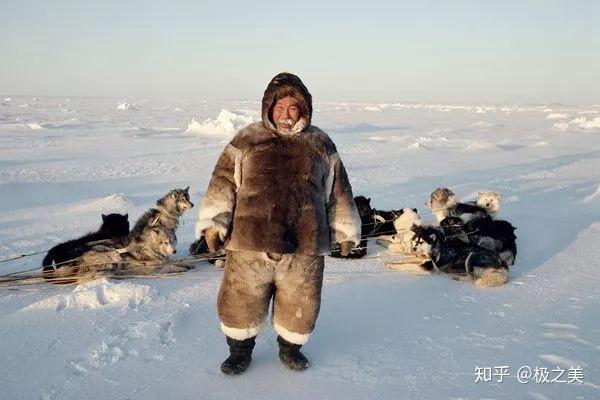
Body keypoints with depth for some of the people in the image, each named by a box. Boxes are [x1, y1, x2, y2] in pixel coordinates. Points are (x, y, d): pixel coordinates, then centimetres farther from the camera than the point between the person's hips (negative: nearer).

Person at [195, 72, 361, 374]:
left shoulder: (320, 144, 8)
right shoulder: (247, 140, 3)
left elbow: (338, 191, 14)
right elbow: (223, 183, 1)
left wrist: (345, 231, 15)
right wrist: (213, 224, -7)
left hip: (304, 245, 1)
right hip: (251, 240, -1)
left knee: (299, 304, 13)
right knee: (240, 300, 8)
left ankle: (290, 347, 40)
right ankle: (240, 350, 33)